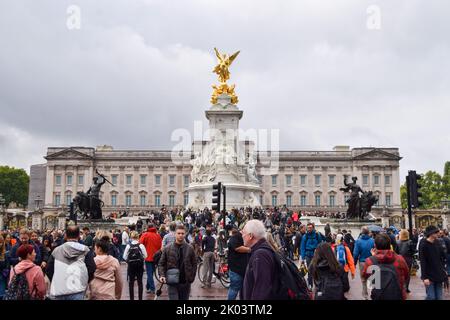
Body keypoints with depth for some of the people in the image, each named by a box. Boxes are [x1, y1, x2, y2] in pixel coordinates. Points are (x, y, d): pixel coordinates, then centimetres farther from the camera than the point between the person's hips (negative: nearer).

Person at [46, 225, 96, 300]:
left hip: (58, 292, 2)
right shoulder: (85, 250, 0)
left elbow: (48, 270, 9)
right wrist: (84, 283, 13)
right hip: (76, 292, -2)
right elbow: (92, 270, -4)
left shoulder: (56, 250, 5)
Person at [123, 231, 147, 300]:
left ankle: (132, 298, 11)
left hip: (131, 265, 0)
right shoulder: (141, 245, -10)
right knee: (140, 282, 10)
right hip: (140, 265, 0)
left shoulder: (128, 246, -9)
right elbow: (145, 256, -6)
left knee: (131, 282, 9)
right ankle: (140, 298, 12)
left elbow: (125, 257, -6)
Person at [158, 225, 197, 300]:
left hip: (185, 283, 2)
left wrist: (191, 278, 0)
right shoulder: (167, 249, 0)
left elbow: (194, 264, 7)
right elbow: (161, 264, 4)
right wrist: (162, 275, -12)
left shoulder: (190, 249, 2)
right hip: (172, 283, -2)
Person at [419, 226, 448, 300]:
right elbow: (422, 262, -16)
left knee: (439, 297, 9)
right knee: (431, 297, -7)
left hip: (439, 274, 6)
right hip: (429, 275, -6)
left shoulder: (437, 243, 4)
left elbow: (443, 256, 16)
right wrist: (425, 277, -19)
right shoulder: (423, 244, -14)